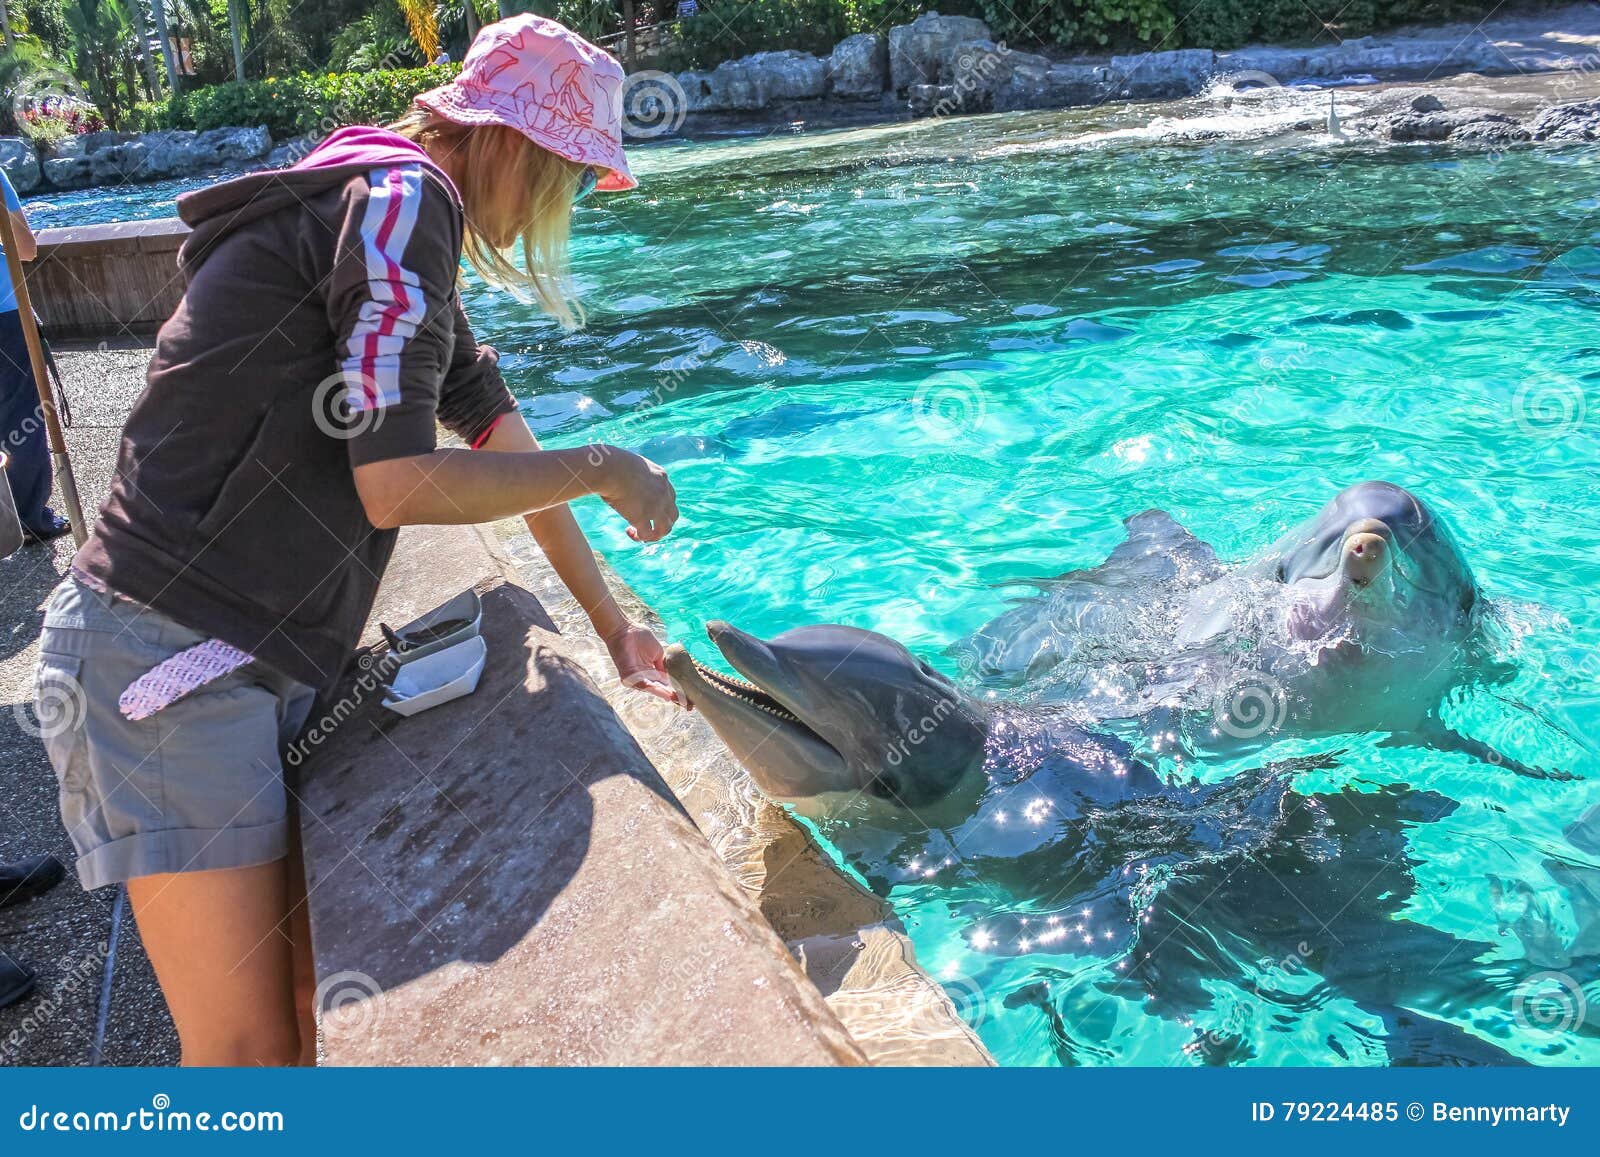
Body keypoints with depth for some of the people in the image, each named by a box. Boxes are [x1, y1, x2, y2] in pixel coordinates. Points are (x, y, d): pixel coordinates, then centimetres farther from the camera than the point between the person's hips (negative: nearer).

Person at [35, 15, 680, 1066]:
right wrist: (605, 469, -7)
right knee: (246, 1046, 0)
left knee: (311, 1004, 14)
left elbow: (511, 450, 21)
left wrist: (614, 623, 25)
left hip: (256, 664, 10)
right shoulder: (404, 198, -13)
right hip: (172, 665, -9)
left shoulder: (414, 227, 19)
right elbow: (398, 486, -20)